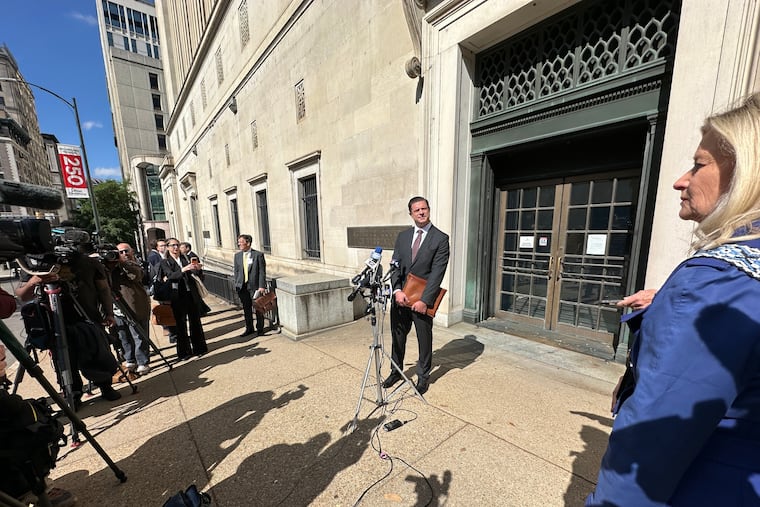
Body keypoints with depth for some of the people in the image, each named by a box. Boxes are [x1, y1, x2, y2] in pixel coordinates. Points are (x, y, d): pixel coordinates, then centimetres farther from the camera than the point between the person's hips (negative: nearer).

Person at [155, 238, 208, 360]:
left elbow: (197, 273, 0)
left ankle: (199, 348, 20)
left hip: (192, 294, 3)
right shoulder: (165, 262, 2)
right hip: (178, 296, -2)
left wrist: (198, 268, -23)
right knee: (181, 324, 4)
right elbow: (171, 276, -16)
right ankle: (184, 352, 15)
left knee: (195, 321, 8)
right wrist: (184, 269, -35)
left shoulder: (186, 259, 9)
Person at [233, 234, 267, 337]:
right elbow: (236, 271, 12)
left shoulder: (258, 255, -7)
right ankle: (249, 328, 28)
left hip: (255, 286, -4)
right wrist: (237, 284, 5)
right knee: (246, 309, 13)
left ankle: (260, 329, 20)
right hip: (242, 286, 4)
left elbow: (262, 272, -9)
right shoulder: (237, 255, 8)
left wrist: (261, 286, -14)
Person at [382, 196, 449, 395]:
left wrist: (424, 300, -19)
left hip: (422, 299, -4)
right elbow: (395, 265, 2)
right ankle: (396, 371, 40)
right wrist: (397, 290, -13)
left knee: (424, 339, 13)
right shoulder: (402, 236, 7)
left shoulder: (441, 238, -7)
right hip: (400, 296, 4)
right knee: (398, 336, 17)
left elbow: (437, 272, -13)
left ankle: (423, 376, 35)